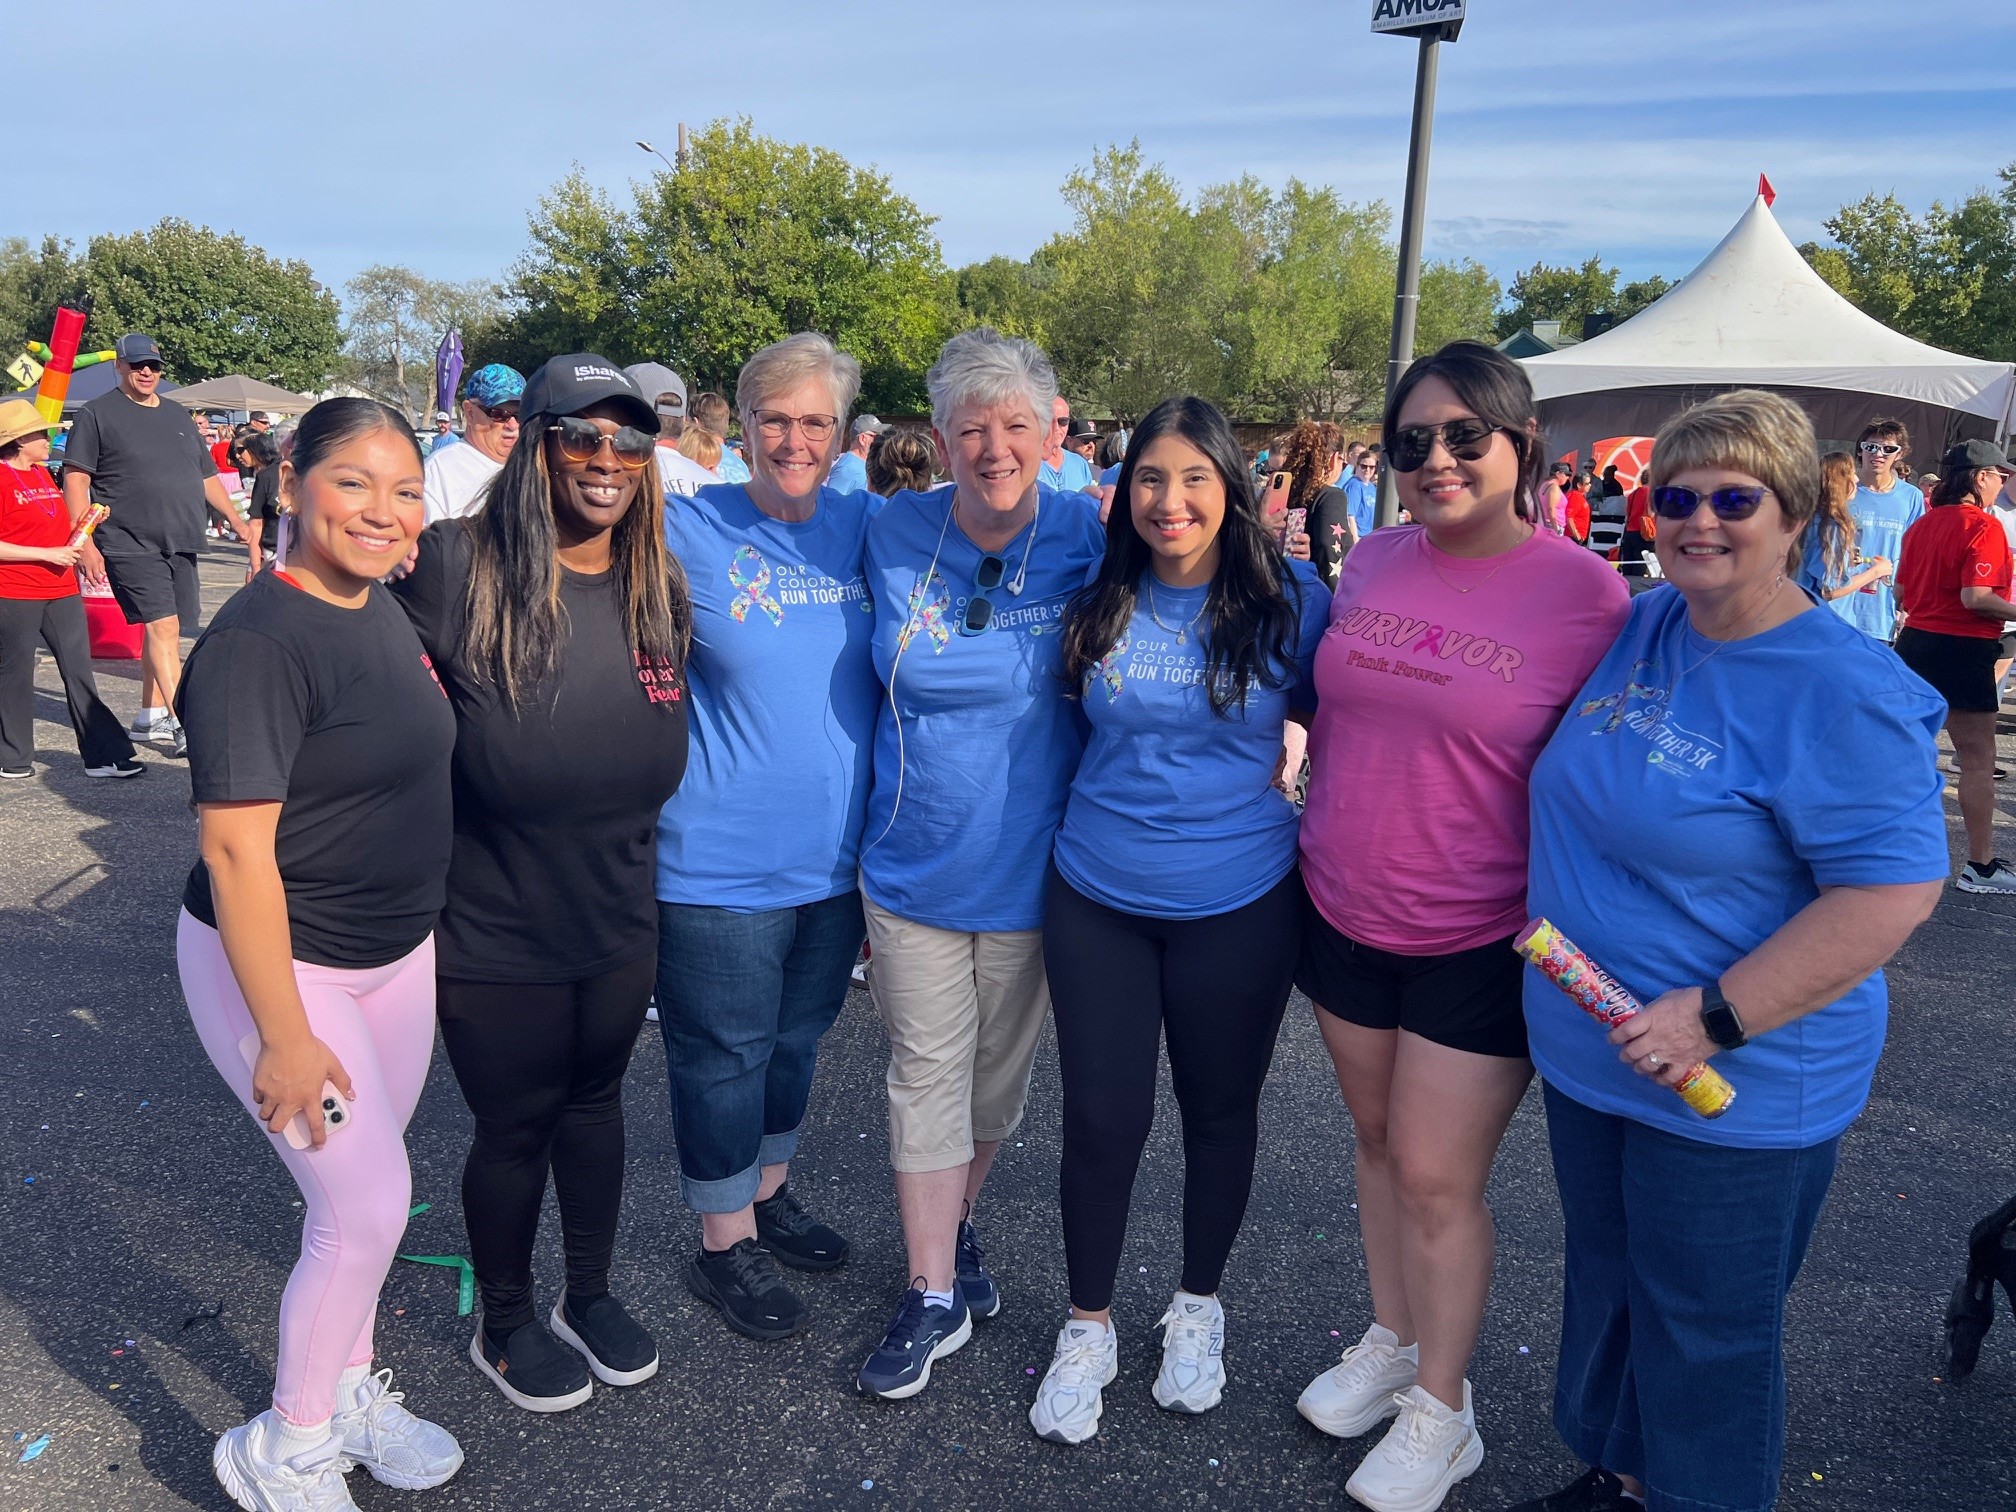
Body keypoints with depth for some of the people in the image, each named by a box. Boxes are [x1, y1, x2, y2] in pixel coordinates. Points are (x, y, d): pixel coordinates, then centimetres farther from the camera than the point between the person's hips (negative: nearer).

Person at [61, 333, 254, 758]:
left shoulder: (178, 416, 19)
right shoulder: (97, 414, 0)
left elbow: (207, 477, 25)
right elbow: (75, 480, -5)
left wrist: (237, 523, 19)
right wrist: (84, 541, -14)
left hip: (181, 545, 6)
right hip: (131, 544, -6)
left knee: (165, 631, 9)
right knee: (162, 627, -15)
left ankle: (149, 719, 20)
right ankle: (184, 724, -18)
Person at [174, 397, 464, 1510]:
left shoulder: (384, 609, 4)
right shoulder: (258, 643, -23)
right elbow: (235, 849, -24)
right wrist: (285, 1037, -22)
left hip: (398, 950, 8)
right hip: (279, 962, -8)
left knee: (359, 1193, 18)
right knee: (369, 1204, -2)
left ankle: (348, 1388, 40)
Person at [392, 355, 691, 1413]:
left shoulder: (661, 588, -2)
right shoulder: (455, 566, -18)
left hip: (622, 922, 5)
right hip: (496, 931, -4)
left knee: (594, 1098, 22)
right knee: (514, 1125, 13)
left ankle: (589, 1296, 44)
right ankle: (504, 1325, 39)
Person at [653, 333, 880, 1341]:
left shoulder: (866, 526, 2)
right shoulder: (686, 530, -9)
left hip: (839, 852, 5)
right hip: (723, 859, -4)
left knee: (798, 1037, 22)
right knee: (724, 1054, 10)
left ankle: (769, 1192, 45)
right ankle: (724, 1243, 31)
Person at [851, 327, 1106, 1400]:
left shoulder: (1087, 538, -10)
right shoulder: (895, 536, -6)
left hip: (1028, 859, 0)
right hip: (915, 860, 0)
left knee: (1000, 1071, 16)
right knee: (927, 1072, 7)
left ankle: (953, 1226, 43)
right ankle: (934, 1295, 21)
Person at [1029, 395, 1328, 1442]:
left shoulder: (1290, 602, -7)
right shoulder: (1097, 602, -2)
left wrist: (1275, 795, -3)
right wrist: (1133, 790, 6)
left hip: (1239, 904, -1)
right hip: (1097, 898, 1)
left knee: (1220, 1110, 16)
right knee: (1101, 1118, 6)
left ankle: (1198, 1307, 41)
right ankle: (1087, 1327, 30)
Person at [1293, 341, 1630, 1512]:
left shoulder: (1586, 593, -14)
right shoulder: (1375, 562, 1)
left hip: (1481, 942, -5)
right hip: (1346, 917, 5)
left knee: (1436, 1178, 5)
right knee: (1378, 1143, 19)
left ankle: (1440, 1410, 28)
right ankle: (1392, 1343, 42)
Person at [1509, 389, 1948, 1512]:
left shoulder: (1841, 691, -21)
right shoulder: (1645, 624, 2)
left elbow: (1894, 891, -24)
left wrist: (1718, 1019, -26)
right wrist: (1550, 918, 10)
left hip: (1735, 1085, -7)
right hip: (1590, 1052, 8)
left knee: (1704, 1331, 12)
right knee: (1605, 1281, 24)